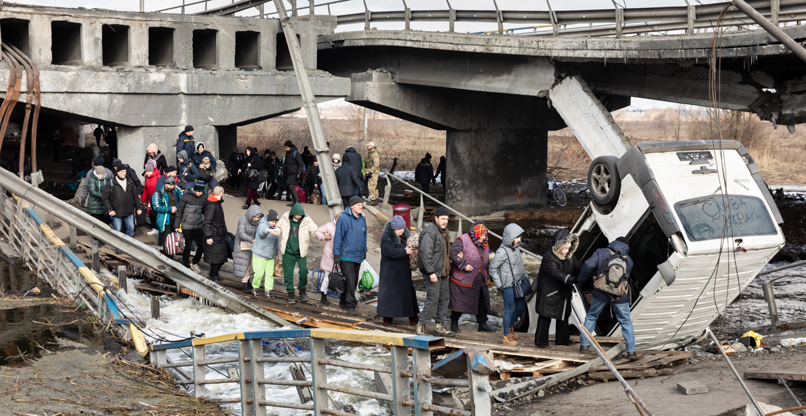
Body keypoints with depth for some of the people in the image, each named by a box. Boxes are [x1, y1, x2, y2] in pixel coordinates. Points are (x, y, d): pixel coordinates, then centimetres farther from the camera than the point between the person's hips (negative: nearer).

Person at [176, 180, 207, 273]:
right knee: (187, 248, 4)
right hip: (186, 227, -4)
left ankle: (195, 263, 25)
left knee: (202, 246, 2)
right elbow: (179, 212, -4)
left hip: (198, 227, 4)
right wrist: (177, 226, -6)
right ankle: (186, 266, 21)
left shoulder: (202, 198, 5)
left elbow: (205, 211, 17)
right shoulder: (186, 197, -8)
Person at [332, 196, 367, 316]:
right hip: (346, 256, -7)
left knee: (354, 281, 12)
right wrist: (336, 254, -11)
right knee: (350, 281, -9)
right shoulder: (344, 218, -11)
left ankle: (344, 301, 26)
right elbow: (338, 237, -10)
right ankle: (350, 306, -4)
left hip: (358, 256, 7)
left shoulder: (362, 219, 9)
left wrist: (364, 251, 20)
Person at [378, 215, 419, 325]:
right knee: (389, 291, -1)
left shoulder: (405, 235, 7)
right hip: (391, 270, -7)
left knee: (408, 291, 3)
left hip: (403, 270, 7)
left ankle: (412, 317, 5)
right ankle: (387, 317, 10)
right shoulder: (386, 237, -15)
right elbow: (389, 252, -26)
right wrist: (405, 251, -23)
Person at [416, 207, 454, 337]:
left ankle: (440, 327, 17)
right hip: (432, 272, -10)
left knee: (444, 298, 10)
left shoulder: (443, 231, 15)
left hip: (442, 271, 10)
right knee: (433, 298, -10)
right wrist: (431, 272, -25)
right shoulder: (430, 231, -16)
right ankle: (421, 325, 1)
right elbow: (425, 253, -23)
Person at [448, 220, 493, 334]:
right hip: (463, 277, -6)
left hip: (480, 279, 6)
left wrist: (487, 276, 20)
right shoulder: (462, 240, -12)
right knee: (459, 302, 1)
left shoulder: (484, 244, 13)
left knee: (483, 301, 7)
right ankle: (454, 323, 16)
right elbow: (453, 253, -20)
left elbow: (486, 261, 23)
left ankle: (482, 324, 18)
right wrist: (464, 265, -23)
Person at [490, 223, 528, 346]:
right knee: (509, 310, -2)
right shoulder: (502, 252, -18)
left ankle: (509, 327, 36)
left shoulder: (515, 248, 7)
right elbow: (492, 268, -15)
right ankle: (507, 336, 10)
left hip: (518, 284, 8)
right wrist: (499, 285, -13)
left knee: (521, 307, 15)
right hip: (508, 286, -8)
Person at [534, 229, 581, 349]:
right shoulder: (549, 257, -24)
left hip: (563, 291, 8)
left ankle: (562, 339, 30)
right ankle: (541, 341, 7)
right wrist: (574, 280, -38)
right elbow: (556, 274, -32)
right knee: (545, 316, -3)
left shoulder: (569, 256, 1)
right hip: (548, 291, -8)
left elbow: (578, 267, -1)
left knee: (564, 315, 16)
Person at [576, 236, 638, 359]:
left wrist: (581, 279, 4)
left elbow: (589, 265, -12)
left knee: (591, 317, 17)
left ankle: (584, 345, 15)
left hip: (601, 294, 0)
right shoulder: (629, 261, 9)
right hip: (621, 296, 1)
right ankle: (631, 351, 4)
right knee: (625, 322, 10)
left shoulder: (601, 253, 1)